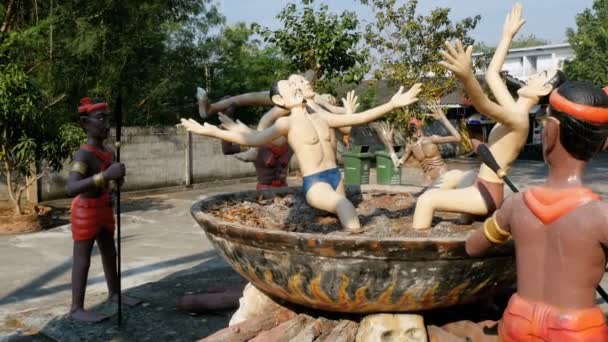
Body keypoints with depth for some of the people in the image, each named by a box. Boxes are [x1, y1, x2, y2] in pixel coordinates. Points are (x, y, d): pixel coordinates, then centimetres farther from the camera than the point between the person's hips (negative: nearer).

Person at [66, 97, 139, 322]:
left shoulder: (108, 152, 3)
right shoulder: (83, 154, -23)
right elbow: (72, 188, -38)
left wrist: (117, 177, 3)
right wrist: (106, 175, -47)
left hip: (104, 210, 8)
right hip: (85, 213, -8)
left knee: (109, 254, 18)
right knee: (82, 260, -3)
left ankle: (114, 293, 33)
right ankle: (76, 308, 4)